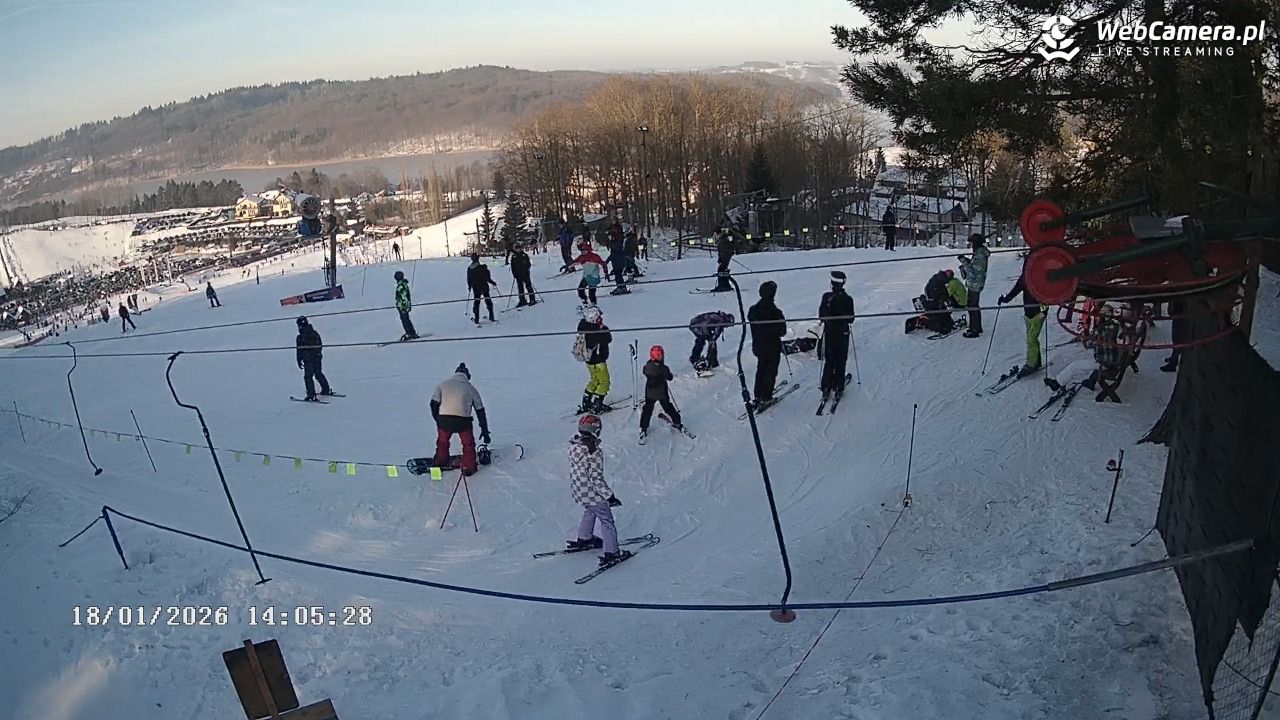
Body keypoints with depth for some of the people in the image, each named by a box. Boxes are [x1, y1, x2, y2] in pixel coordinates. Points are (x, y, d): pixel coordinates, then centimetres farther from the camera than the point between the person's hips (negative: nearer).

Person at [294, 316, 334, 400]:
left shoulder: (300, 337, -14)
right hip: (317, 358, 6)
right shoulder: (315, 333, 5)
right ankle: (326, 390, 30)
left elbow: (300, 350, -13)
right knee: (319, 374, 22)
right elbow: (320, 345, 13)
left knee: (308, 377, 0)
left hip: (308, 360, -6)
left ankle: (311, 395, -7)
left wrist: (299, 361, -5)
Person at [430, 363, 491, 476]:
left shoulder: (442, 385, 16)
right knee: (468, 444, 19)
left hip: (444, 419, 1)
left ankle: (440, 463, 40)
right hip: (463, 420, -1)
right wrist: (484, 431, 24)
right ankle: (468, 467, 20)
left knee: (442, 441, 27)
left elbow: (434, 404, 8)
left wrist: (438, 420, 21)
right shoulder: (471, 389, 16)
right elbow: (480, 411, 18)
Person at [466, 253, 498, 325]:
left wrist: (469, 287, 22)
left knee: (476, 303, 12)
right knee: (488, 302, 8)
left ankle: (476, 319, 10)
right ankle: (491, 318, 7)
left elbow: (468, 280, 5)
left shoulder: (469, 268, -3)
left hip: (475, 289, 3)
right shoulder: (483, 267, -15)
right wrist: (493, 283, 4)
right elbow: (488, 278, -12)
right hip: (484, 287, -3)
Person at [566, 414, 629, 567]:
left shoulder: (573, 445, -5)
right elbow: (596, 478, -26)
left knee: (590, 512, 33)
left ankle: (583, 539, 46)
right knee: (606, 521, 8)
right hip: (592, 494, -8)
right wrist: (609, 496, -18)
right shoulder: (594, 453, -29)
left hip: (578, 491, 8)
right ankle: (611, 554, 14)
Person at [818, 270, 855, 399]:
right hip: (842, 334, -1)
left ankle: (826, 388, 11)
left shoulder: (826, 297, -11)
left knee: (828, 361, 13)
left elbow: (820, 316, -4)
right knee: (840, 362, 10)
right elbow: (851, 319, -9)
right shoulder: (848, 299, -14)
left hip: (829, 333, 1)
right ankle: (838, 388, 11)